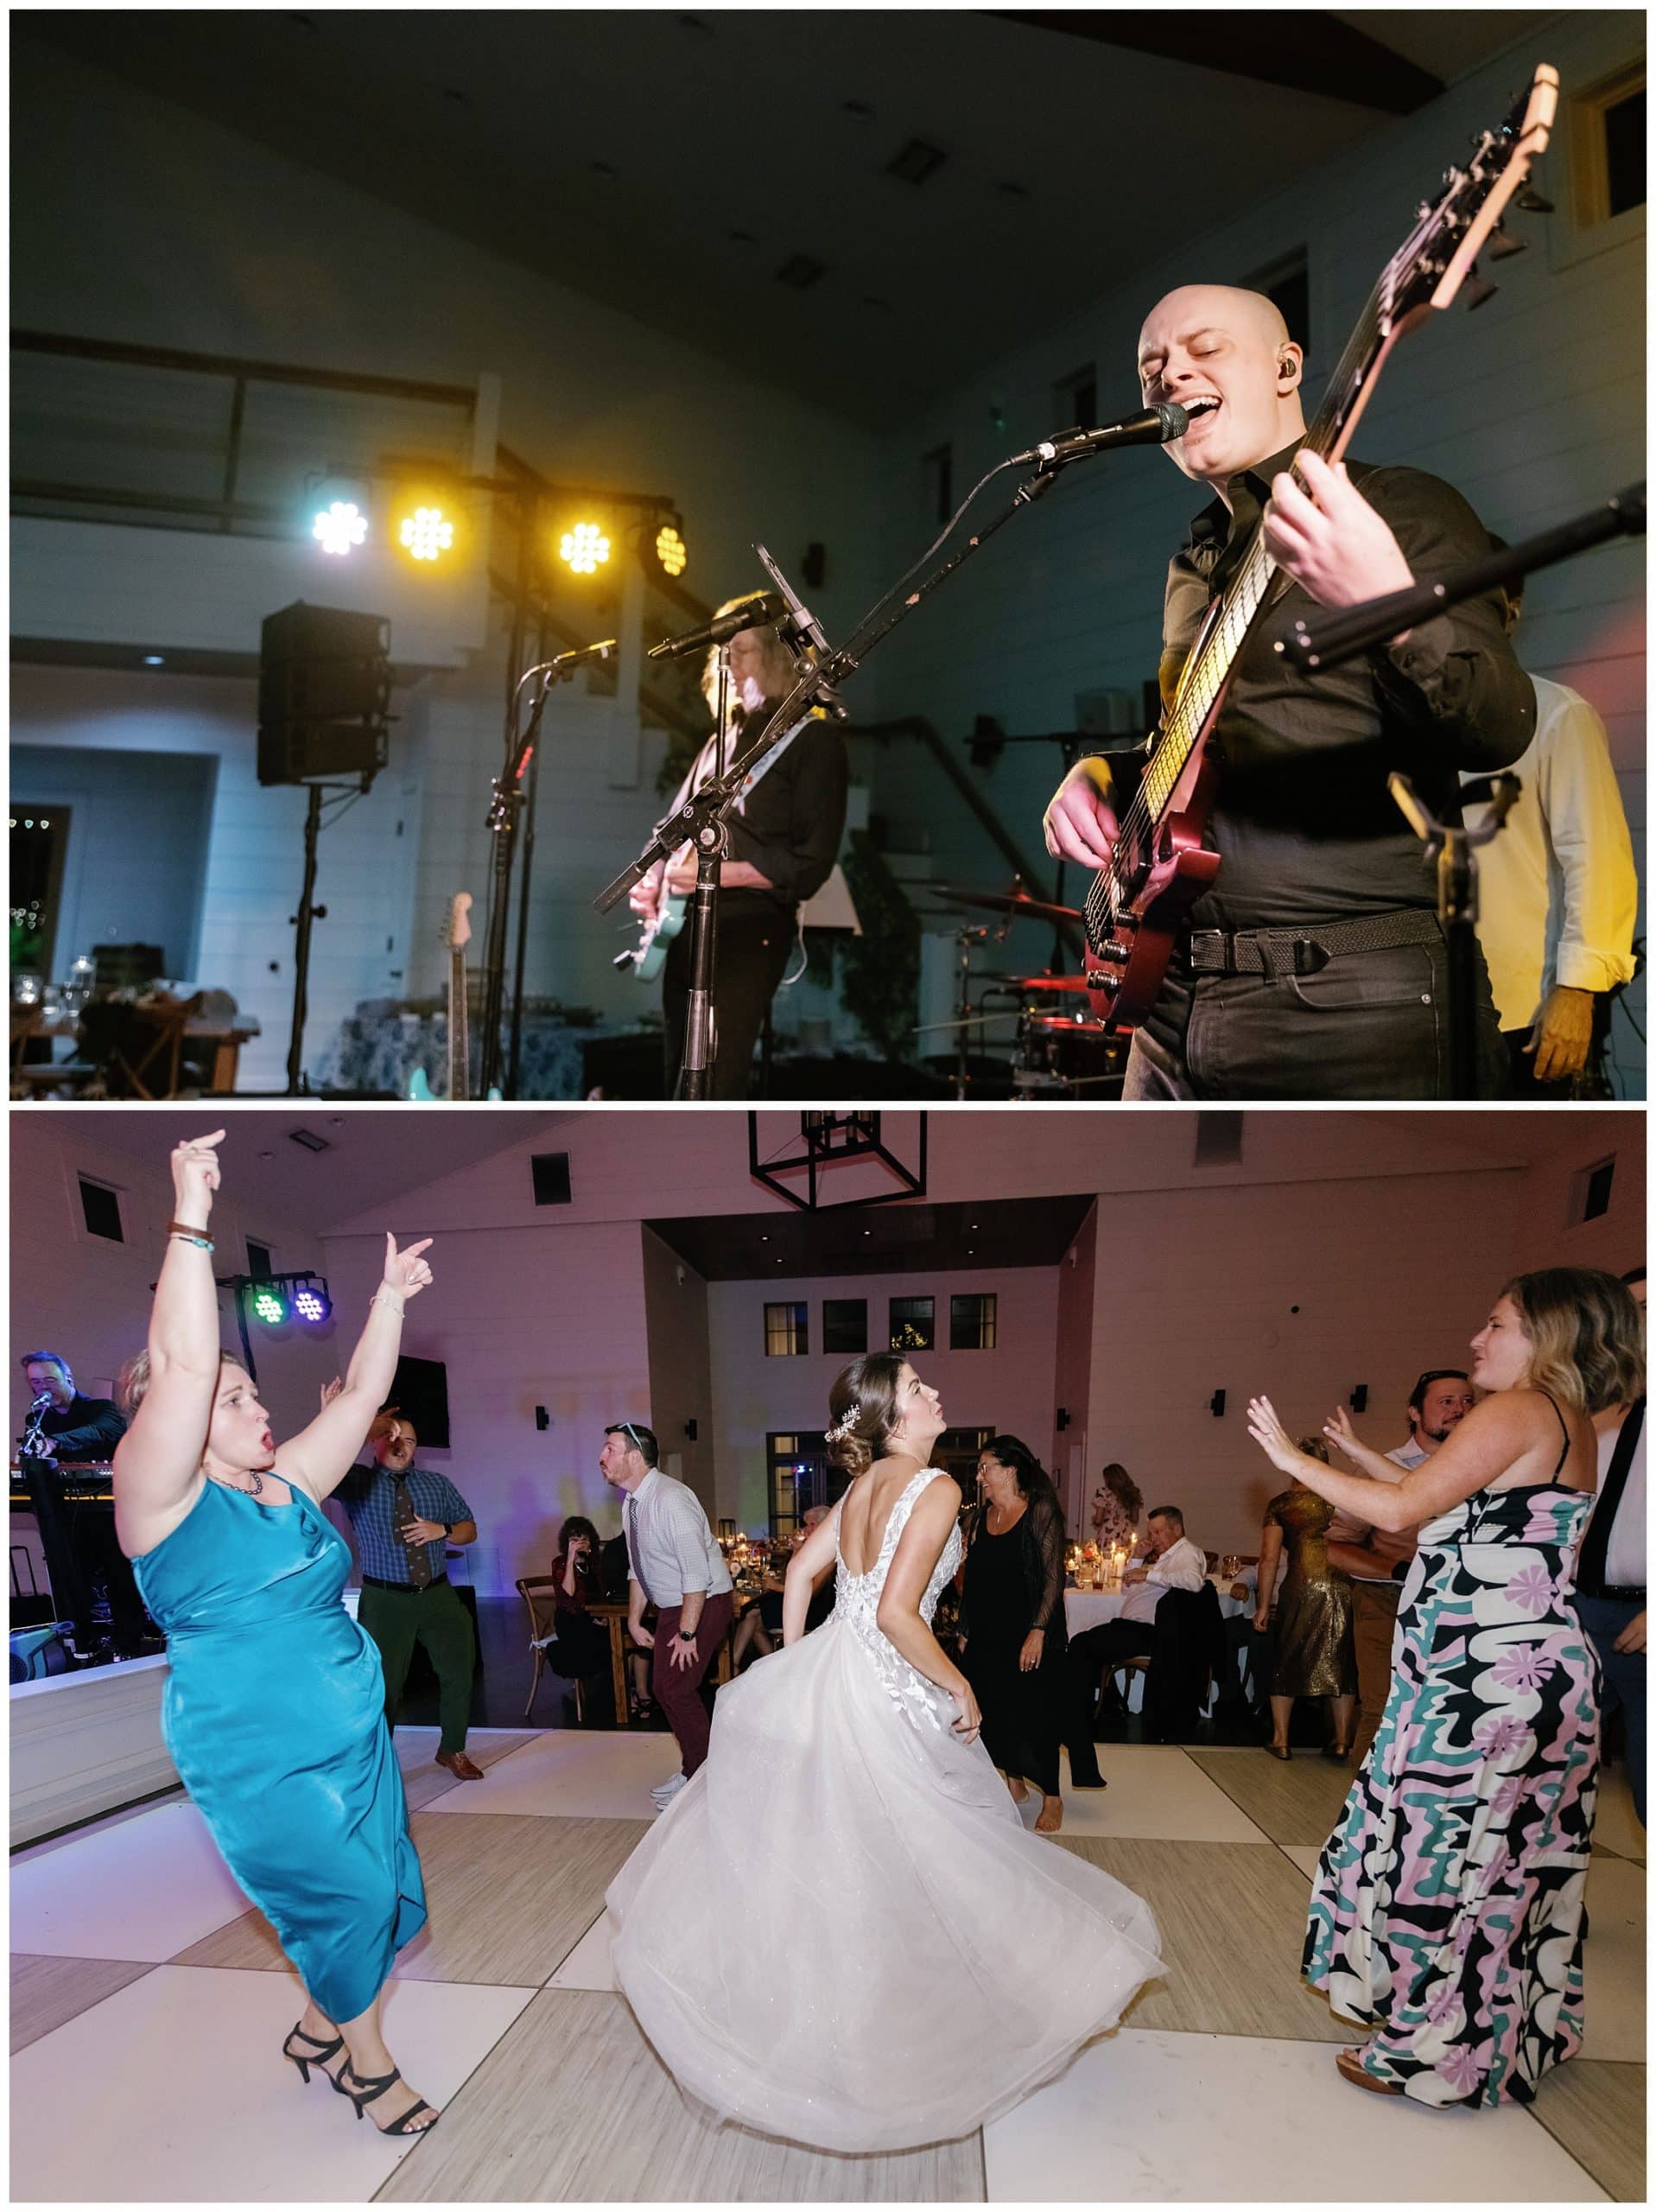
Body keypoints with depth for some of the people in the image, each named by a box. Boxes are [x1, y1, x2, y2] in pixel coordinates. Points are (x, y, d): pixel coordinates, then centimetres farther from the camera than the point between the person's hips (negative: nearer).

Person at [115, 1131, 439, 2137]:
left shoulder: (288, 1486, 6)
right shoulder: (166, 1501, -14)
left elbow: (362, 1392, 11)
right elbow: (181, 1366, -28)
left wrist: (392, 1295, 5)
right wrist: (192, 1220, -32)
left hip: (355, 1737, 7)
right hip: (264, 1760, -7)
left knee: (378, 1894, 13)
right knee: (349, 1898, 0)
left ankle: (319, 2029, 37)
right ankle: (369, 2063, 24)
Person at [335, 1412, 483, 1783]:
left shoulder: (437, 1484, 7)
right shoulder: (356, 1483, -4)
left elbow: (469, 1529, 12)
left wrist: (443, 1530, -10)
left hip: (438, 1596, 4)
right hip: (385, 1600, -4)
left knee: (459, 1671, 11)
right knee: (383, 1683, 3)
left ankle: (452, 1750, 31)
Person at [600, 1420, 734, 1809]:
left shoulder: (670, 1499, -26)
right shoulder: (632, 1501, 3)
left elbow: (696, 1572, -27)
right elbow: (637, 1567, 14)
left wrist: (687, 1632, -24)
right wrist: (634, 1620, 12)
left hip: (704, 1603, -9)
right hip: (670, 1606, 9)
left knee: (678, 1689, -9)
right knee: (663, 1689, 13)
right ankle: (693, 1771, 30)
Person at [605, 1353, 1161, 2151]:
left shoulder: (867, 1481, 6)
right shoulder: (935, 1487, -18)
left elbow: (800, 1567, 12)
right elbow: (896, 1613, -24)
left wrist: (794, 1666, 19)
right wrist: (960, 1687, -12)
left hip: (818, 1678, 8)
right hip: (880, 1700, -8)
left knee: (799, 1845, 23)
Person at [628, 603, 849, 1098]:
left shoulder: (812, 738, -4)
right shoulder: (722, 741, 18)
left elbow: (811, 862, -12)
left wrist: (719, 873, -20)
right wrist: (650, 881, 3)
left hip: (751, 929, -8)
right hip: (686, 927, 8)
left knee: (711, 1091, -13)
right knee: (681, 1085, 13)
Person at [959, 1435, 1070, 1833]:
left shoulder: (1040, 1512, -11)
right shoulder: (984, 1515, 7)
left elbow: (1054, 1576, -14)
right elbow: (973, 1577, 12)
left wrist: (1038, 1631, -20)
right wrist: (964, 1630, 10)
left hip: (1028, 1636, -6)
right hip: (987, 1635, 6)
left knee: (1035, 1715, -1)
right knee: (995, 1711, 10)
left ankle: (1051, 1799, 13)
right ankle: (1014, 1785, 27)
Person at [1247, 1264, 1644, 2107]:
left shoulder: (1517, 1412, -17)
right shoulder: (1574, 1428, 12)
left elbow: (1403, 1509, -21)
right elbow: (1459, 1516, 19)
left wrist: (1292, 1459, -12)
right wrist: (1364, 1460, 24)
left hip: (1488, 1678, -9)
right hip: (1538, 1667, 9)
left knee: (1442, 1849, 3)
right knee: (1508, 1856, 20)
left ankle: (1431, 2051, 16)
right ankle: (1510, 2032, 34)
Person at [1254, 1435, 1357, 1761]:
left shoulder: (1282, 1504, 1)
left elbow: (1269, 1558, -3)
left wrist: (1263, 1605, 2)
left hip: (1301, 1588, -2)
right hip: (1344, 1587, 2)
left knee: (1287, 1662, 11)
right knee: (1341, 1662, 15)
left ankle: (1280, 1740, 15)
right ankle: (1342, 1740, 19)